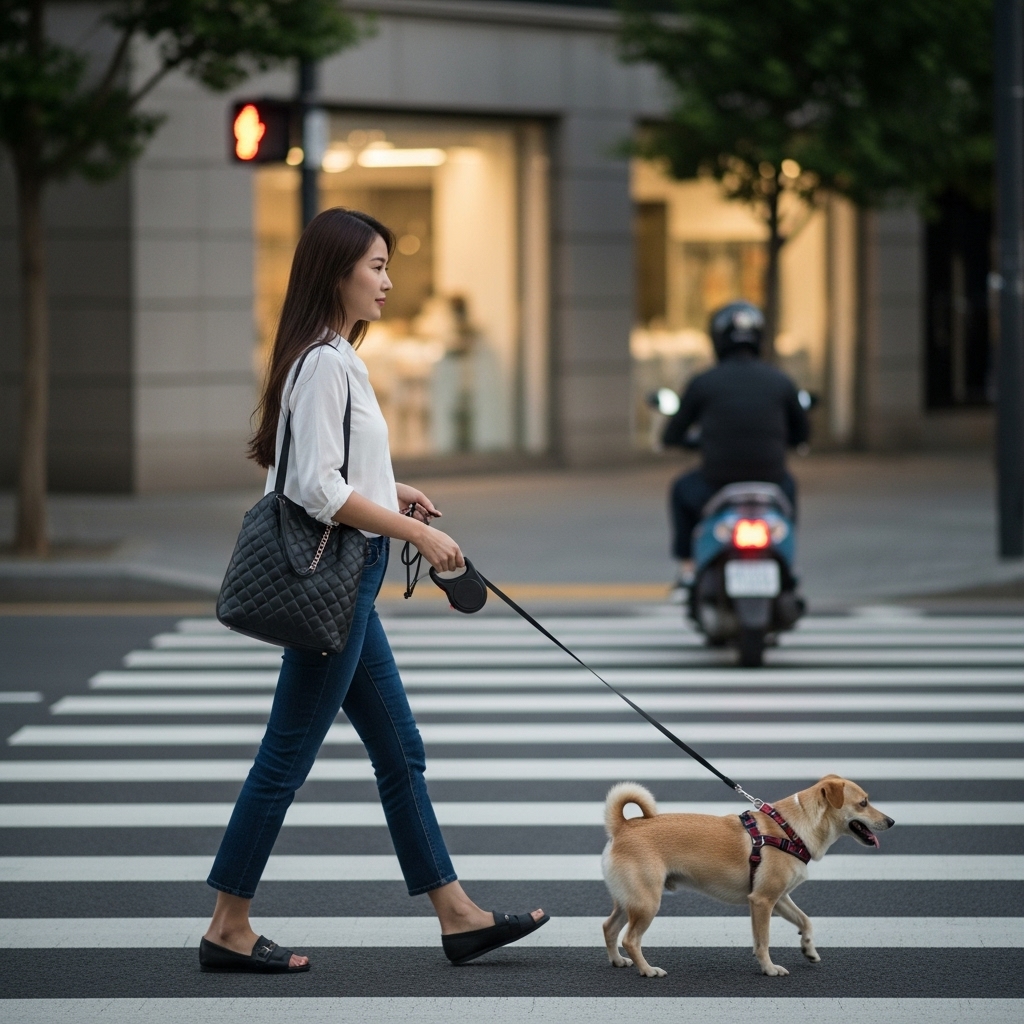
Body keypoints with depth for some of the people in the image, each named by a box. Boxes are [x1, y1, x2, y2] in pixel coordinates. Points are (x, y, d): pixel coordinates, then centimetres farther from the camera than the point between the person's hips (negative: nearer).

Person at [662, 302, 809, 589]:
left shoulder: (703, 382, -3)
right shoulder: (780, 381, 2)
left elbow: (672, 436, 7)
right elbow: (801, 433, 16)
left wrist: (690, 440, 32)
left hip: (717, 484, -2)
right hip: (769, 481, 2)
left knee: (682, 491, 33)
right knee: (788, 486, 39)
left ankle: (687, 570, 30)